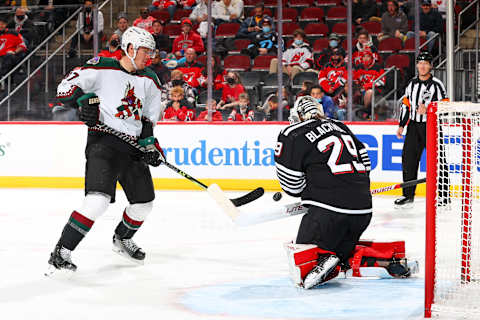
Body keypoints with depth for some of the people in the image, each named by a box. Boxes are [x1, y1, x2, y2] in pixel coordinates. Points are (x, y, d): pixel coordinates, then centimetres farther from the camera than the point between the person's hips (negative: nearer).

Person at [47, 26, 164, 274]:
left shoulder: (149, 80, 13)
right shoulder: (102, 68, -6)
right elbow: (66, 87, -6)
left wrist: (150, 143, 7)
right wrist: (85, 101, -21)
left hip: (133, 146, 7)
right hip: (104, 141, -7)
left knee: (144, 201, 13)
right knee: (99, 199, -24)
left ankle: (122, 239, 43)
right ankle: (61, 253, -19)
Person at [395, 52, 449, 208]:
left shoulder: (437, 85, -6)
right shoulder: (412, 84, 11)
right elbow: (406, 105, 16)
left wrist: (427, 109, -22)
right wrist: (402, 125, 11)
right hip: (414, 126, 5)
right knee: (408, 159, 3)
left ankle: (444, 195, 5)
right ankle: (408, 195, 12)